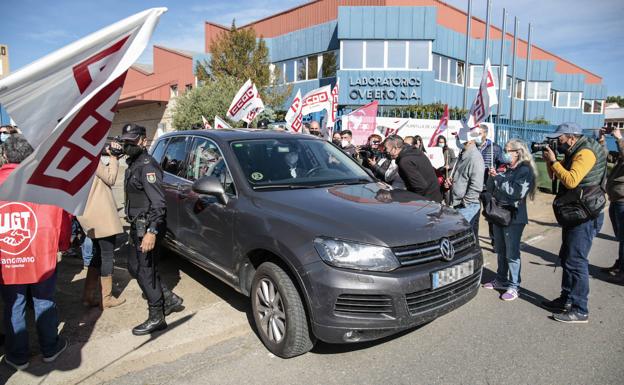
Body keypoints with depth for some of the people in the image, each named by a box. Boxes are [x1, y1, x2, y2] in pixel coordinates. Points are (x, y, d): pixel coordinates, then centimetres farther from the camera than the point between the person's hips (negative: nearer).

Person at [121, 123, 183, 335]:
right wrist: (135, 226, 20)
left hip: (147, 228, -10)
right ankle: (170, 299, 26)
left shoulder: (147, 166, -16)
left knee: (145, 271, -2)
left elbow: (158, 203, -24)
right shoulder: (133, 164, 14)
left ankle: (156, 318, 11)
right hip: (138, 226, 10)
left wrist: (151, 231, -30)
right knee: (134, 266, 17)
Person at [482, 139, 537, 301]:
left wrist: (498, 178, -16)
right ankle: (501, 280, 30)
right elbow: (490, 189, 10)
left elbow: (517, 192, -22)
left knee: (512, 254, 0)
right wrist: (492, 177, -8)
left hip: (514, 217, -7)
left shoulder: (525, 170, -9)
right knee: (500, 251, 17)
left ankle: (513, 286, 11)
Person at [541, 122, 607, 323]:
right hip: (573, 215, 10)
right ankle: (567, 300, 28)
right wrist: (550, 160, 3)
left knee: (576, 262, -7)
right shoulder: (573, 153, 14)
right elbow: (555, 176, 19)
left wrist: (553, 161, -18)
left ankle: (580, 311, 1)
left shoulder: (586, 152, -16)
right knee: (566, 258, 16)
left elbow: (571, 180, -28)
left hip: (583, 216, -10)